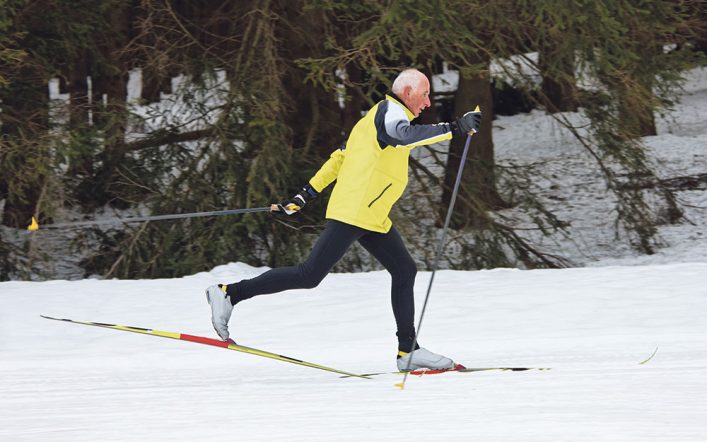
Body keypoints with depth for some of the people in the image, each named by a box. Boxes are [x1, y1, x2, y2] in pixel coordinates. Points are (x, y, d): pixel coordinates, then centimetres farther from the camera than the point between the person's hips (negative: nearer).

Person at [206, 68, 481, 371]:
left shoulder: (375, 118, 22)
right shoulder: (390, 110, -8)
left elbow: (339, 157, 22)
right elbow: (405, 135, -31)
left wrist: (305, 195, 21)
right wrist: (453, 129, -36)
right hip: (354, 212, -11)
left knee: (404, 271, 10)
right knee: (310, 275, -11)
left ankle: (408, 350, 11)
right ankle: (229, 294, -8)